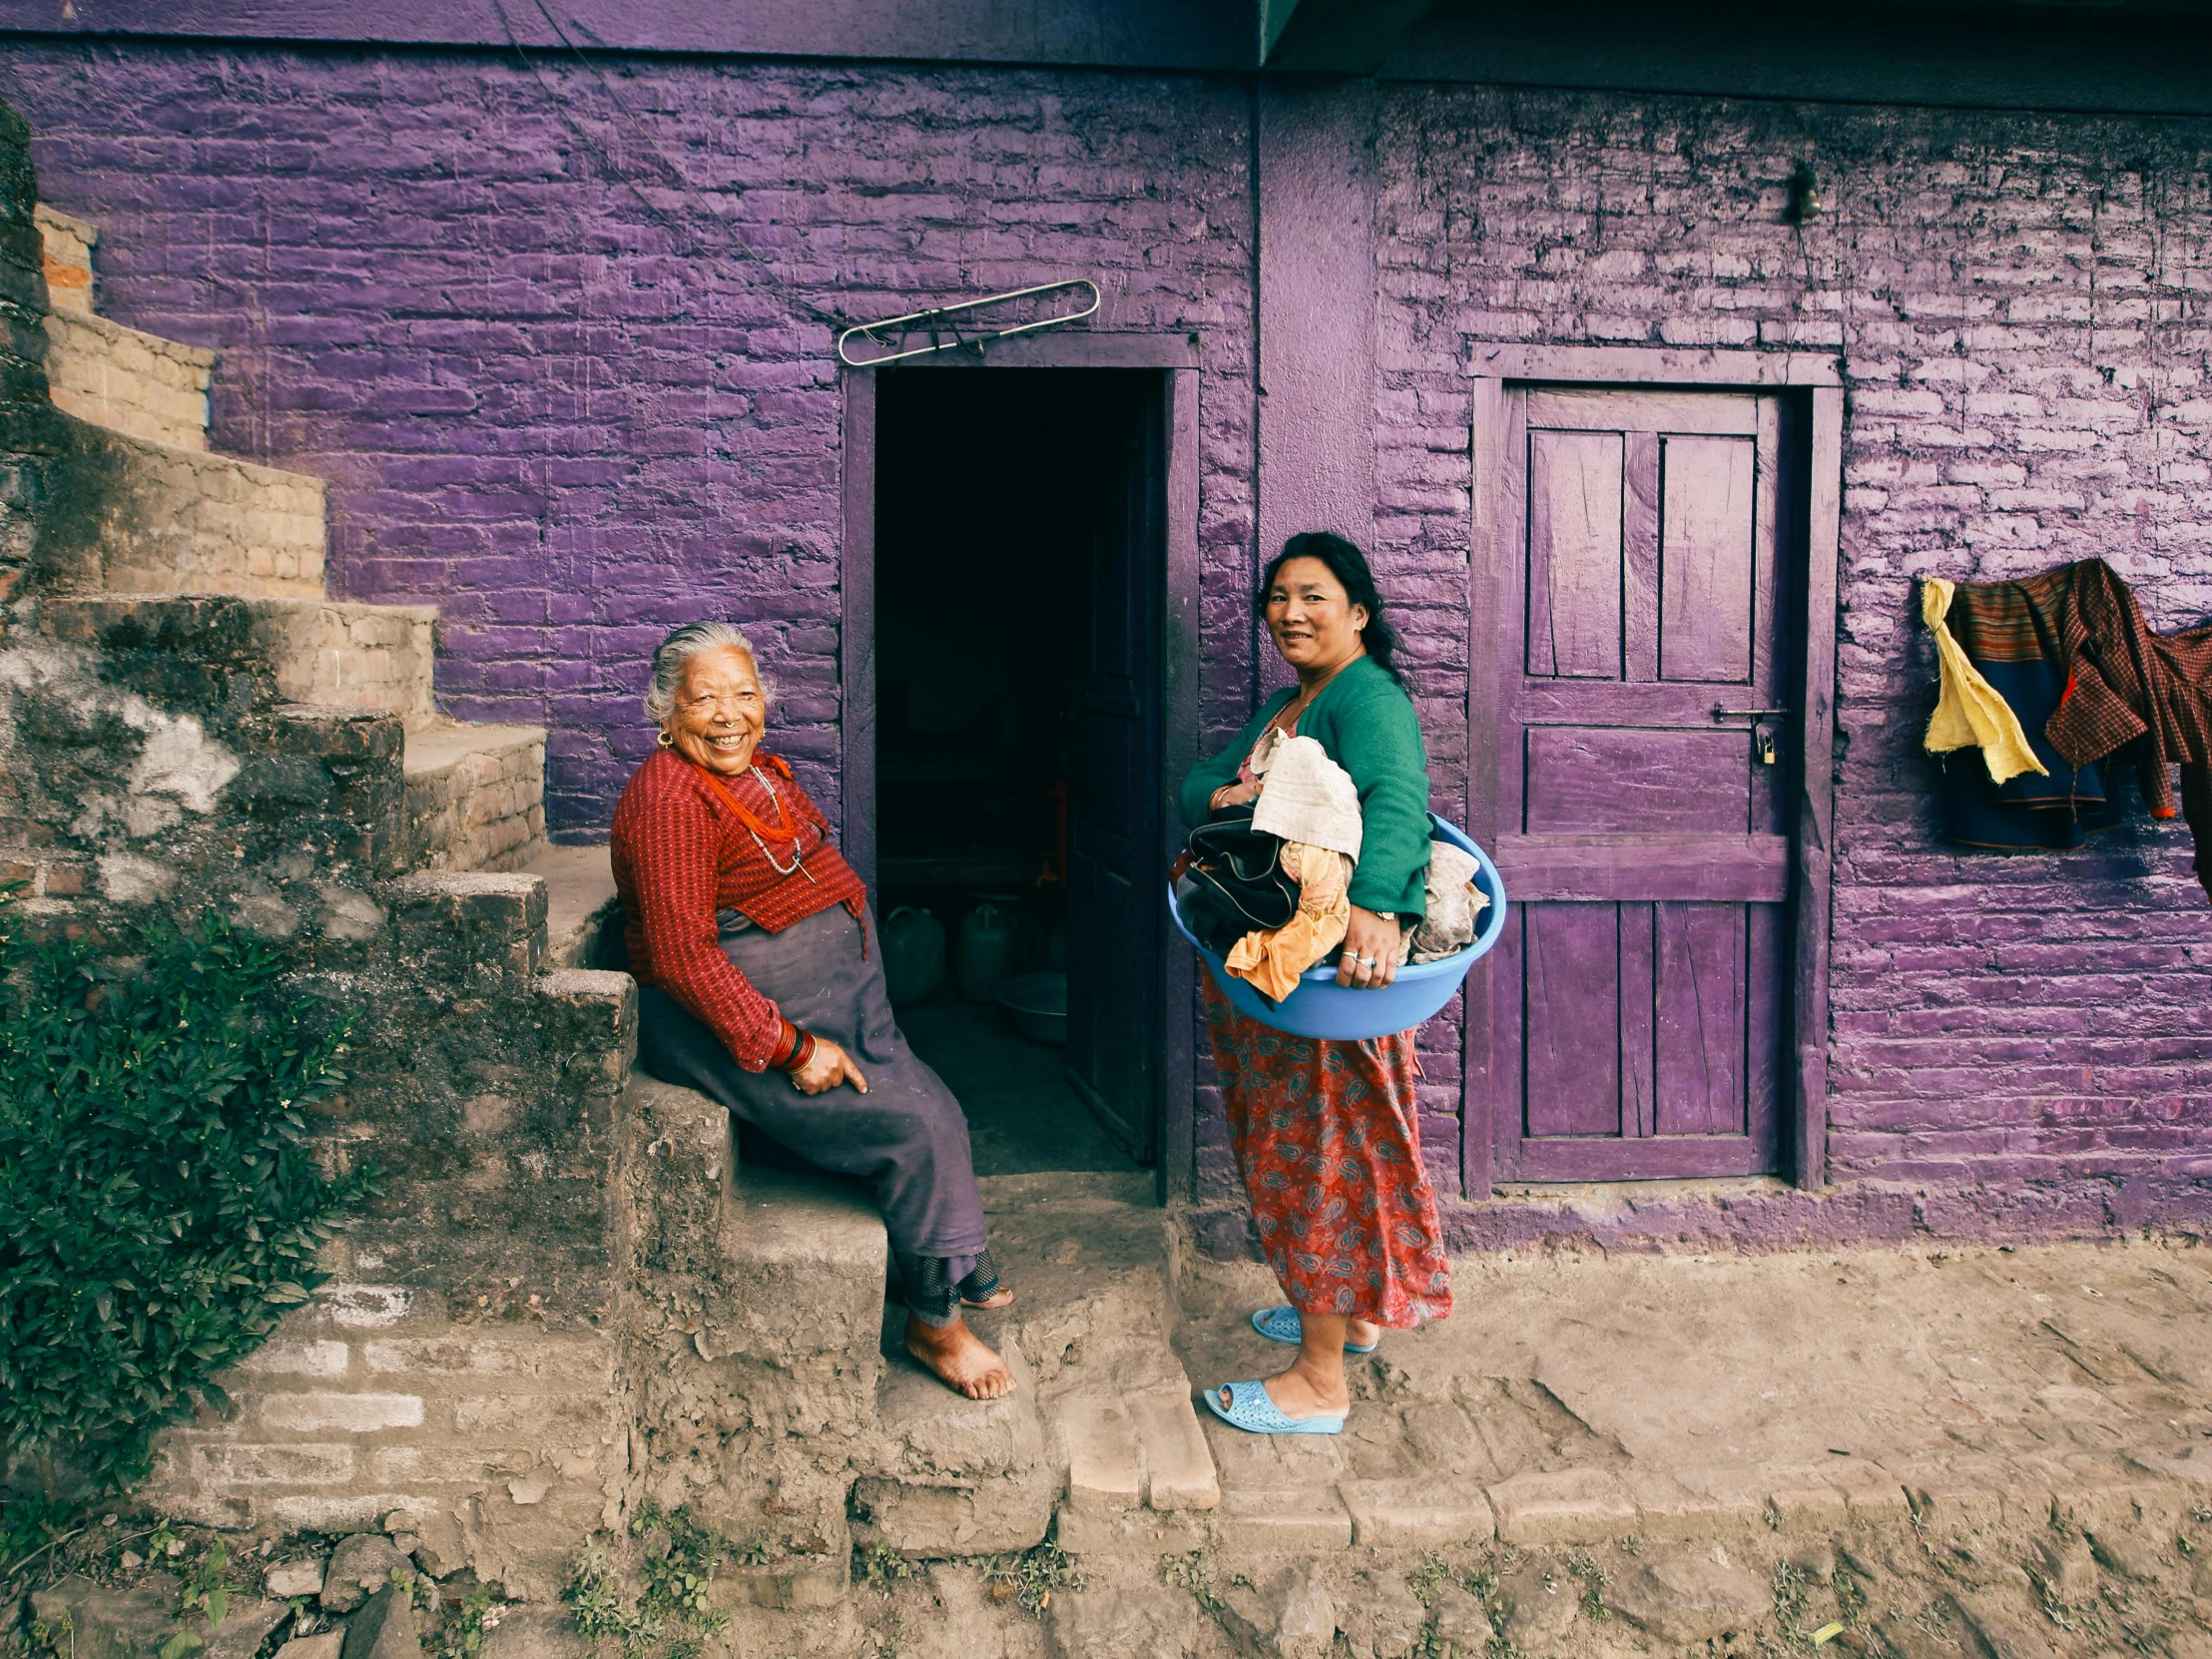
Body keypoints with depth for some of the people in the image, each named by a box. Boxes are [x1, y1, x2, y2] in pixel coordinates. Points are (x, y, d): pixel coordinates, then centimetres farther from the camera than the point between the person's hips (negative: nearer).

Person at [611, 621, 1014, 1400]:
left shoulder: (760, 771, 11)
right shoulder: (671, 798, -20)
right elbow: (683, 957, -25)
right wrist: (791, 1049, -25)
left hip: (826, 1008, 9)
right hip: (733, 1022, -9)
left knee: (939, 1110, 3)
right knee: (914, 1127, -15)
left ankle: (959, 1273, 23)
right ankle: (934, 1322, 2)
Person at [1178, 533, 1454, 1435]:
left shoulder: (1370, 698, -14)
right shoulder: (1283, 706, 17)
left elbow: (1397, 800, -33)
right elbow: (1199, 782, 12)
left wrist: (1376, 908, -48)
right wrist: (1220, 794, -12)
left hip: (1329, 963, -9)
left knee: (1321, 1152, -2)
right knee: (1293, 1147, 20)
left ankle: (1320, 1381, 9)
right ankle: (1346, 1311, 37)